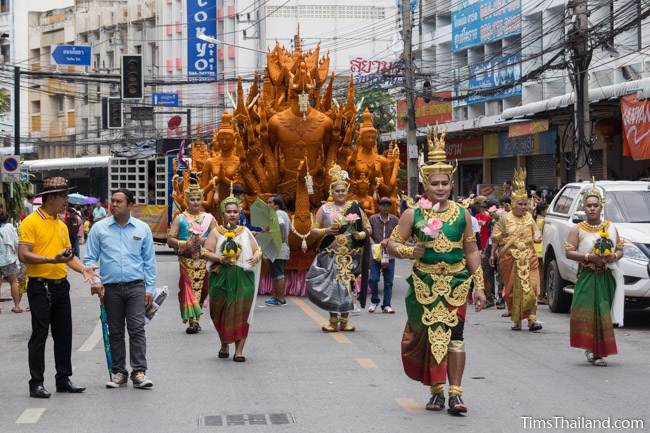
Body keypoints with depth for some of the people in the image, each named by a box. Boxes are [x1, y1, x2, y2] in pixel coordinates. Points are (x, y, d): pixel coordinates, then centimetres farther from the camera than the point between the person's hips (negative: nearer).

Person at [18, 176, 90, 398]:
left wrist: (83, 269, 0)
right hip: (40, 286, -7)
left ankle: (64, 379, 19)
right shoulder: (30, 223, -9)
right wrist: (51, 260, -25)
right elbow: (24, 256, -16)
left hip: (61, 285, 7)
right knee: (39, 334, -3)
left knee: (64, 334, 10)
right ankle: (36, 383, 2)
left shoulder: (61, 225, 14)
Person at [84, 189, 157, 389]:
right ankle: (119, 372, 14)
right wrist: (94, 280, -8)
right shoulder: (99, 228, 5)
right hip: (110, 288, 1)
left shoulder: (142, 228, 8)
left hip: (136, 286, -1)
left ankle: (139, 372, -6)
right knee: (115, 332, 6)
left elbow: (149, 260, 10)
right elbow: (90, 258, 7)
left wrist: (150, 289, 4)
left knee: (137, 329, -8)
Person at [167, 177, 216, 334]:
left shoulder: (209, 218, 13)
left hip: (204, 260, 1)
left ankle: (194, 320, 5)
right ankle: (192, 321, -14)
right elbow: (170, 239, 4)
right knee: (188, 288, -11)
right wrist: (185, 244, -11)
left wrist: (205, 241, -9)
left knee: (200, 288, -4)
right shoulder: (180, 219, 9)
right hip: (186, 260, -1)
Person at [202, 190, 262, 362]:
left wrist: (257, 257, -10)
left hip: (243, 278, 0)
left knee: (241, 313, -6)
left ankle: (239, 350, -4)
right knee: (221, 313, 5)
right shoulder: (216, 232, 7)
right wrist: (220, 259, -17)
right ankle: (224, 344, 25)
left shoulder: (245, 232, 12)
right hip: (221, 277, 0)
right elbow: (206, 252, 0)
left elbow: (257, 250, 13)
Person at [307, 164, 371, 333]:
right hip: (331, 254, -1)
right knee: (331, 286, -7)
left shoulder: (355, 207, 5)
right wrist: (326, 231, -12)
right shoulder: (324, 209, 5)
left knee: (348, 286, 1)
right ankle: (333, 320, 2)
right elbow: (313, 230, 6)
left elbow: (368, 227, 10)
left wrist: (361, 234, -11)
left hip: (351, 255, 1)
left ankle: (344, 320, 10)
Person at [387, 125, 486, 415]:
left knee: (454, 335, -5)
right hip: (424, 284, 0)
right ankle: (436, 391, 16)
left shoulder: (462, 213, 6)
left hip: (457, 283, 0)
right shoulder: (413, 214, 1)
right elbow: (392, 243, 5)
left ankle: (455, 393, -2)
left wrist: (479, 287, 6)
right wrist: (409, 251, -16)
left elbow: (472, 251, 10)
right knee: (429, 334, 3)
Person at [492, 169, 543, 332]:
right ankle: (516, 320, 10)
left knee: (530, 287, -8)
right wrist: (505, 236, -13)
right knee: (513, 288, 0)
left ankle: (532, 319, -10)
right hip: (511, 258, -2)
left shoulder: (529, 217, 10)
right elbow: (494, 235, 5)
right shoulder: (505, 218, 2)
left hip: (528, 257, 2)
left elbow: (536, 232, 19)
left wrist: (537, 237, -4)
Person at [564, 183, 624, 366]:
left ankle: (599, 352, 3)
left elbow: (620, 250, 15)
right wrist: (589, 257, -16)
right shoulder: (578, 229, 4)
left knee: (604, 314, -3)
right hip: (587, 277, -2)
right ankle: (591, 348, -4)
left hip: (607, 278, 2)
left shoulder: (610, 227, 13)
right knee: (586, 311, -13)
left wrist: (614, 257, -8)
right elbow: (569, 252, -4)